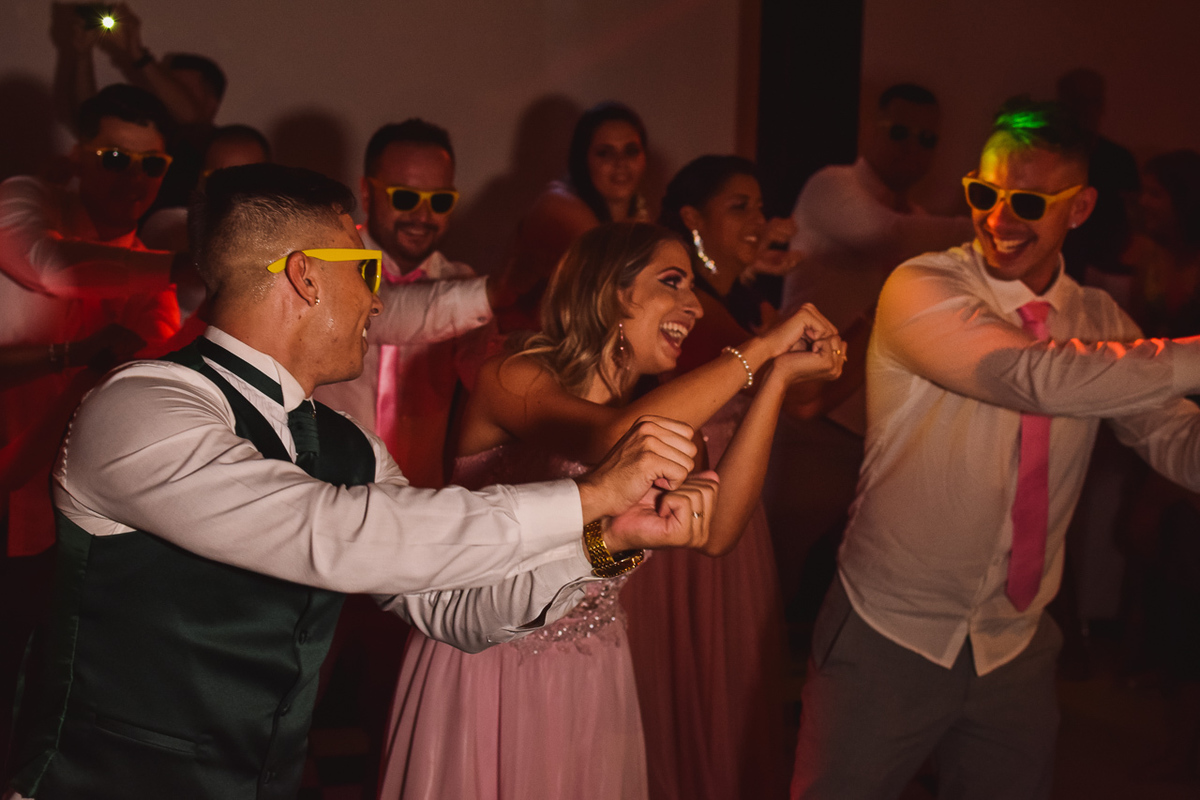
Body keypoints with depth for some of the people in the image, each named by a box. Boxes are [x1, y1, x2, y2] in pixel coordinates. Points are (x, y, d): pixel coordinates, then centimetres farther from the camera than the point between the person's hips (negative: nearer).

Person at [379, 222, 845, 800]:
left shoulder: (651, 411, 6)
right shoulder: (512, 379, -13)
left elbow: (715, 532, -11)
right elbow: (616, 438, -34)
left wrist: (778, 379, -11)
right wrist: (761, 349, -25)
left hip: (594, 683, 6)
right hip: (488, 670, -5)